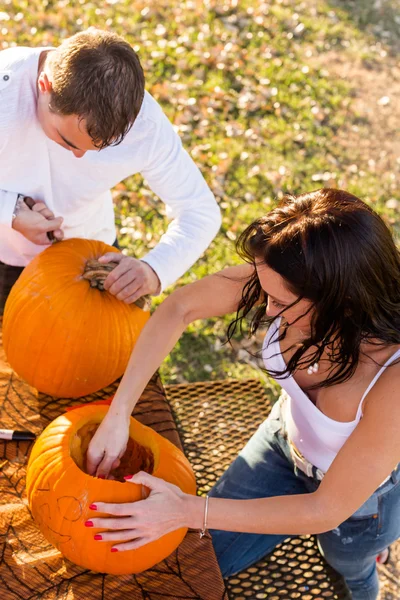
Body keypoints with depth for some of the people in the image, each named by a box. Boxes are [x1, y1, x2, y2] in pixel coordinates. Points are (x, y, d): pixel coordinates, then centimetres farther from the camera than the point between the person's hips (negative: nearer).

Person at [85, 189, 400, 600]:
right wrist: (118, 414, -25)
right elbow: (180, 307, -19)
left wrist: (188, 511, -31)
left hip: (359, 489, -3)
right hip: (287, 436, 4)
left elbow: (328, 509, -32)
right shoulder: (289, 281, -33)